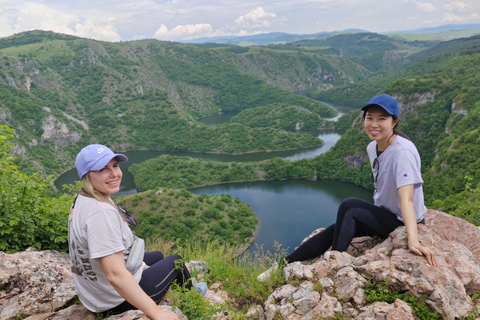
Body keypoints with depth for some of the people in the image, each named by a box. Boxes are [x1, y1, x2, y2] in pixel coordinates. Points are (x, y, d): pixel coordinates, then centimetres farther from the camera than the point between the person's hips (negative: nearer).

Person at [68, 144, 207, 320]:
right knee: (176, 260, 14)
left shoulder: (83, 200, -3)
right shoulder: (101, 213, -34)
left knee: (157, 256, 29)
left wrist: (140, 264, 17)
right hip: (117, 301, -8)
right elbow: (115, 275, -37)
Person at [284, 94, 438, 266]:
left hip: (403, 222, -7)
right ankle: (286, 264, 0)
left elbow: (406, 199, -34)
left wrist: (413, 240, -43)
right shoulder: (372, 148, -1)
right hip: (385, 215, 7)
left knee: (349, 205, -23)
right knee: (334, 230, -5)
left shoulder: (402, 152, -25)